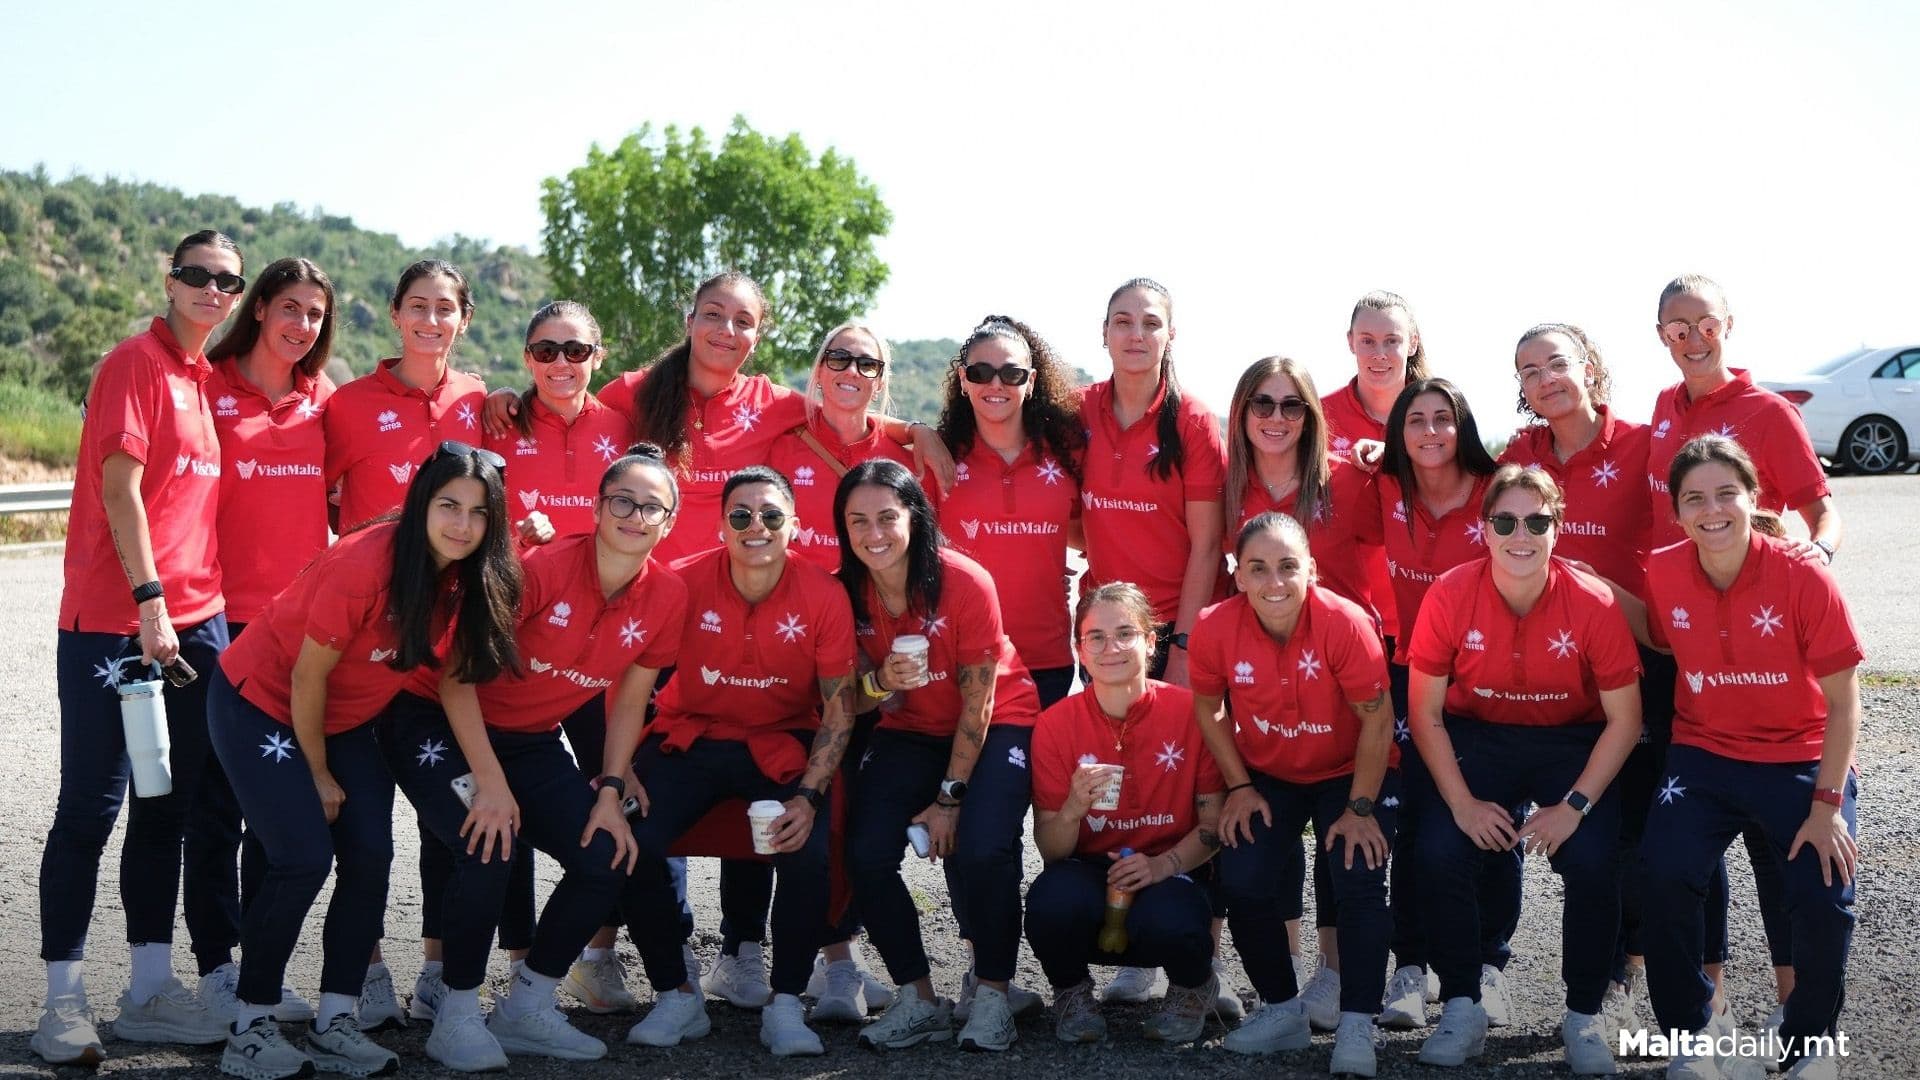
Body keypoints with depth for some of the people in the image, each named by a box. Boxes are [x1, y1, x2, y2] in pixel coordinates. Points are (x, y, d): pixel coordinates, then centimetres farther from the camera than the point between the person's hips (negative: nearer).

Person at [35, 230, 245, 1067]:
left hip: (196, 622, 8)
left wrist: (206, 603, 11)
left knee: (167, 808, 11)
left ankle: (151, 989, 19)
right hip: (112, 620, -7)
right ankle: (63, 999, 8)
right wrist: (149, 600, -18)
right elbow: (118, 485, -14)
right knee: (92, 807, -1)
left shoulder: (208, 378, 15)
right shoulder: (137, 363, -7)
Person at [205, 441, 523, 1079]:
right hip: (259, 702, -6)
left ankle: (333, 1025, 7)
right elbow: (307, 676, -22)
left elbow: (456, 668, 2)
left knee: (370, 857, -5)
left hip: (345, 718, 7)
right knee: (304, 858, -15)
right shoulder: (367, 563, -31)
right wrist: (319, 774, -10)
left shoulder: (466, 577, -11)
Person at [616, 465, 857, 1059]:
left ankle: (786, 1005, -1)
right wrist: (617, 772, -20)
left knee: (808, 854, -25)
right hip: (690, 738, 1)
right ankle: (677, 995, 3)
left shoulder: (824, 596, -13)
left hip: (783, 746, -1)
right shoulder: (683, 582, -14)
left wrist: (809, 795, -19)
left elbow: (839, 707, -8)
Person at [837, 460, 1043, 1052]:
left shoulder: (965, 582, -23)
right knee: (866, 853, -17)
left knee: (981, 848, -28)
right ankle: (918, 998, 3)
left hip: (995, 725, -4)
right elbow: (878, 705, -2)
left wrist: (950, 798, -14)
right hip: (910, 732, 4)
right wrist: (880, 683, -27)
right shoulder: (847, 592, -10)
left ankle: (992, 990, -3)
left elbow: (978, 700, -16)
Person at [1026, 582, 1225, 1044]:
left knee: (1167, 920, -35)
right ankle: (1071, 990, 4)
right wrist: (1073, 809, -26)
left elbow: (1214, 824, -4)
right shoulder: (1055, 724, -6)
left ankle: (1193, 987, 5)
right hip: (1089, 876, 1)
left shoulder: (1191, 711, -9)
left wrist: (1162, 865, -22)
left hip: (1168, 877, 0)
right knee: (1052, 899, -33)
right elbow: (1050, 851, -5)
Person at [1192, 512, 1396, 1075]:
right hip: (1267, 776, 2)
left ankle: (1356, 1029, -4)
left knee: (1358, 881, -20)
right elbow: (1209, 709, -2)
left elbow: (1377, 718, -19)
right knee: (1243, 882, -13)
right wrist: (1239, 787, -5)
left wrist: (1360, 808, -17)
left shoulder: (1345, 622, -28)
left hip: (1350, 772, -2)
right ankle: (1282, 1010, 12)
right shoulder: (1216, 628, -21)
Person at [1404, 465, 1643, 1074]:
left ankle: (1584, 1018, 1)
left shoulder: (1593, 602, -18)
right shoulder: (1450, 595, -17)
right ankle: (1462, 1010, 0)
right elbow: (1425, 711, -9)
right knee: (1439, 852, -21)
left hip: (1572, 742, -1)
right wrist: (1462, 802, -17)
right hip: (1476, 737, 1)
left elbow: (1624, 720, -11)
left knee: (1590, 861, -23)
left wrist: (1574, 805, -19)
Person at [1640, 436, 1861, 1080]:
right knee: (1665, 874, -23)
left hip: (1801, 760, -1)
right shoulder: (1662, 575, -8)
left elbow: (1843, 701, -10)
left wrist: (1827, 804, -13)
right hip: (1704, 756, 2)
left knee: (1824, 899, -20)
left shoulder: (1802, 577, -15)